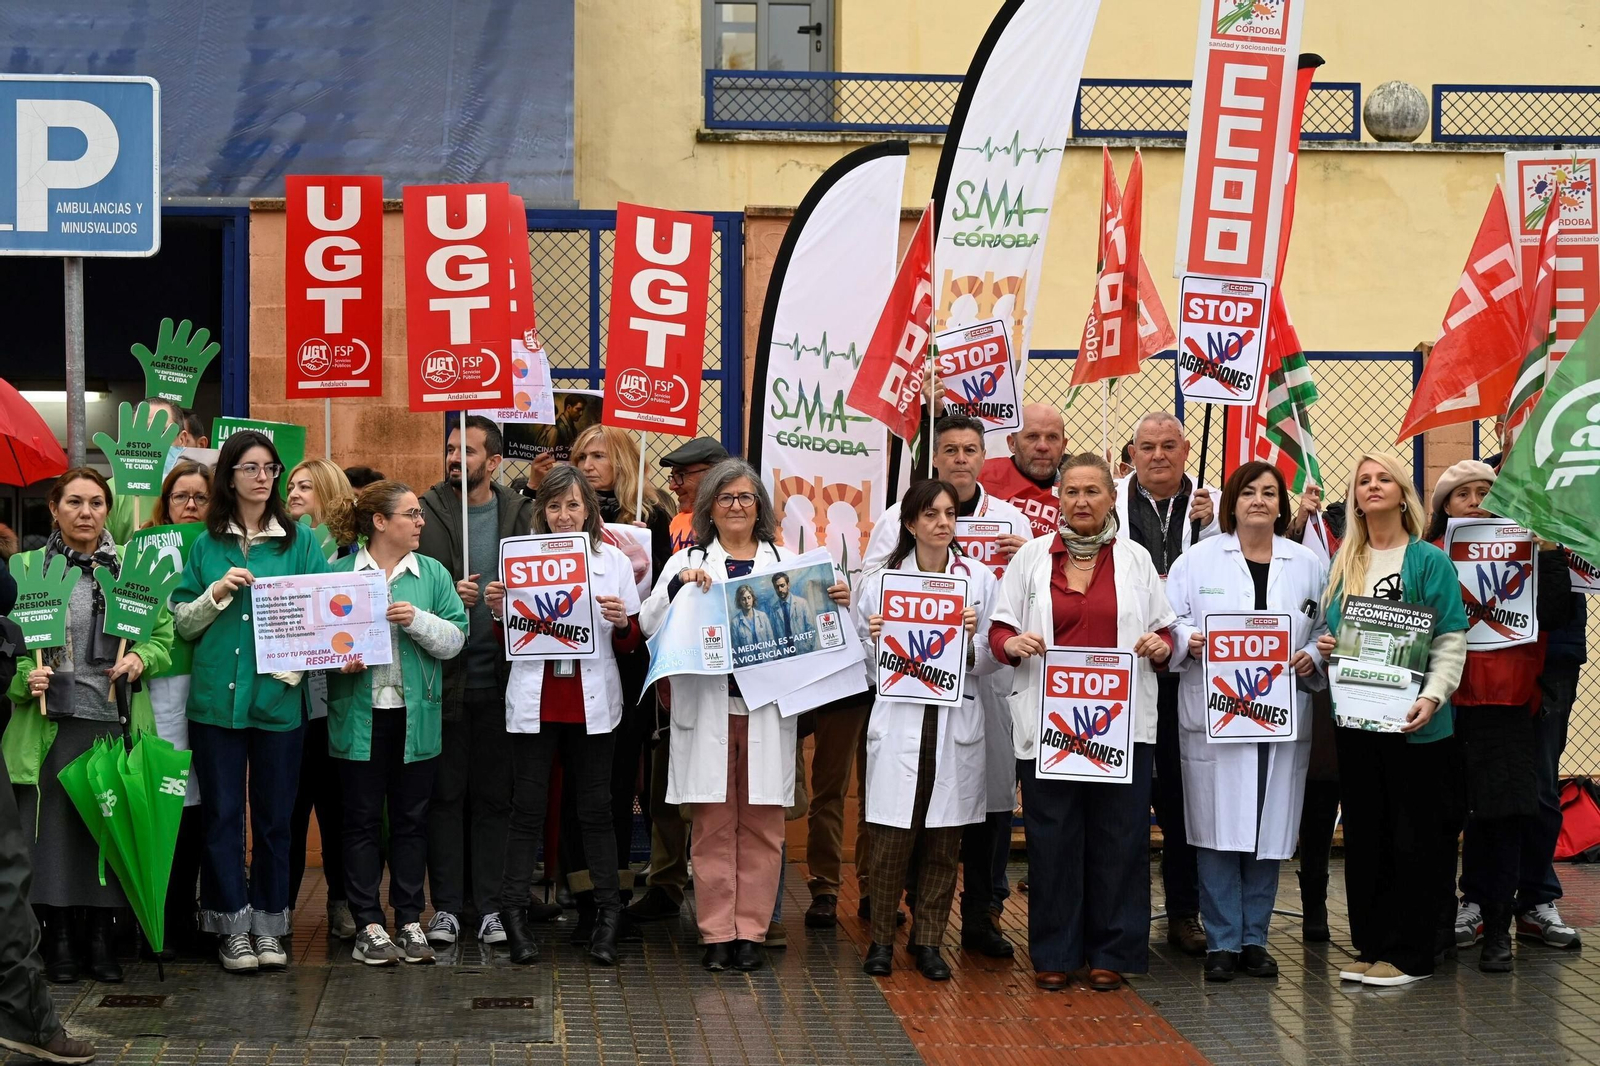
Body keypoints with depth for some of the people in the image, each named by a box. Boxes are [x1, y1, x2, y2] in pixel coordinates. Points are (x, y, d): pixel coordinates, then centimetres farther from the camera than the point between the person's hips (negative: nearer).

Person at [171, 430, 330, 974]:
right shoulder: (206, 545, 8)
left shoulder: (298, 542, 4)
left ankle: (268, 926, 16)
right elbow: (181, 623, 7)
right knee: (222, 813, 3)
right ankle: (232, 926, 11)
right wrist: (217, 593, -9)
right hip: (217, 698, 1)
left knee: (274, 815, 6)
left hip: (278, 699, -1)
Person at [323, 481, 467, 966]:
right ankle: (368, 925, 8)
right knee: (362, 819, 2)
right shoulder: (339, 573, 2)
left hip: (415, 714, 2)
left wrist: (418, 620, -15)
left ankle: (410, 921, 15)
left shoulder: (432, 573, 7)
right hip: (359, 713, -2)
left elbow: (455, 638, 1)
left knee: (411, 818, 7)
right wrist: (339, 661, -14)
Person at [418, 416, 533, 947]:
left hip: (499, 678, 1)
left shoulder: (522, 514, 7)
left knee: (494, 796, 7)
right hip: (444, 677, -1)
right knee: (445, 793, 5)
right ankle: (447, 905, 13)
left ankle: (489, 905, 14)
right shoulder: (426, 512, 2)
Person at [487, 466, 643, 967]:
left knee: (595, 808, 5)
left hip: (592, 701, 0)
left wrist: (621, 622, -13)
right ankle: (515, 915, 5)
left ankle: (607, 915, 12)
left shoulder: (614, 561, 5)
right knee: (528, 807, 1)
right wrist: (497, 611, -10)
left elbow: (630, 644, 8)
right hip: (535, 700, 0)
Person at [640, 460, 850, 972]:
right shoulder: (688, 562, 9)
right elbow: (650, 623, 0)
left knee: (762, 825, 2)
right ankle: (717, 933, 8)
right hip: (708, 709, -1)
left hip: (767, 710, 1)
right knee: (713, 825, 1)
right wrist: (679, 585, -16)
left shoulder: (787, 563, 12)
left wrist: (838, 603, -11)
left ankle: (751, 931, 10)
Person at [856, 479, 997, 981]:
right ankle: (881, 938, 10)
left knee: (944, 841, 5)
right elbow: (863, 662, 7)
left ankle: (929, 941, 16)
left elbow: (989, 663, 7)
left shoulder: (980, 579, 7)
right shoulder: (883, 579, 5)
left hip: (956, 722, 1)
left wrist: (972, 639, -13)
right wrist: (873, 639, -13)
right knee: (892, 839, -3)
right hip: (899, 719, -1)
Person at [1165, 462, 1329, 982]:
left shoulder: (1309, 565, 11)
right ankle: (1222, 943, 6)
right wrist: (1188, 641, -15)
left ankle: (1254, 938, 17)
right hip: (1214, 717, -2)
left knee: (1270, 831, 6)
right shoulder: (1198, 559, 4)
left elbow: (1327, 630, 16)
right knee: (1218, 831, -3)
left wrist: (1313, 657, -3)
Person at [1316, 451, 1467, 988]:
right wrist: (1324, 646, -2)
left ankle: (1409, 953, 7)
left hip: (1413, 723, -5)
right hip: (1355, 719, 5)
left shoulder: (1429, 560, -3)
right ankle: (1371, 946, 18)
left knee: (1414, 839, 0)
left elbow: (1451, 641, -8)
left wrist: (1432, 696, -21)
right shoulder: (1344, 563, 12)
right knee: (1364, 837, 9)